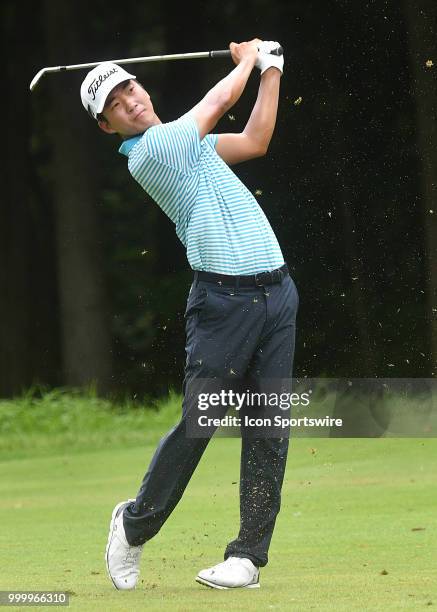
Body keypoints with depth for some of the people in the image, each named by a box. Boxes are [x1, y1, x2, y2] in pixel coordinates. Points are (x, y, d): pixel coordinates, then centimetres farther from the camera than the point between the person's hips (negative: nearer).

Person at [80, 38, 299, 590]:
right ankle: (135, 524, 15)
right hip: (223, 299, -7)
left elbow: (254, 140, 26)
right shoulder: (148, 151, -8)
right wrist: (247, 59, 20)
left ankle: (249, 555, 3)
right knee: (196, 422, -7)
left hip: (275, 292, 7)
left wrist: (271, 69, 22)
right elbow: (221, 100, 1)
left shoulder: (187, 141, 19)